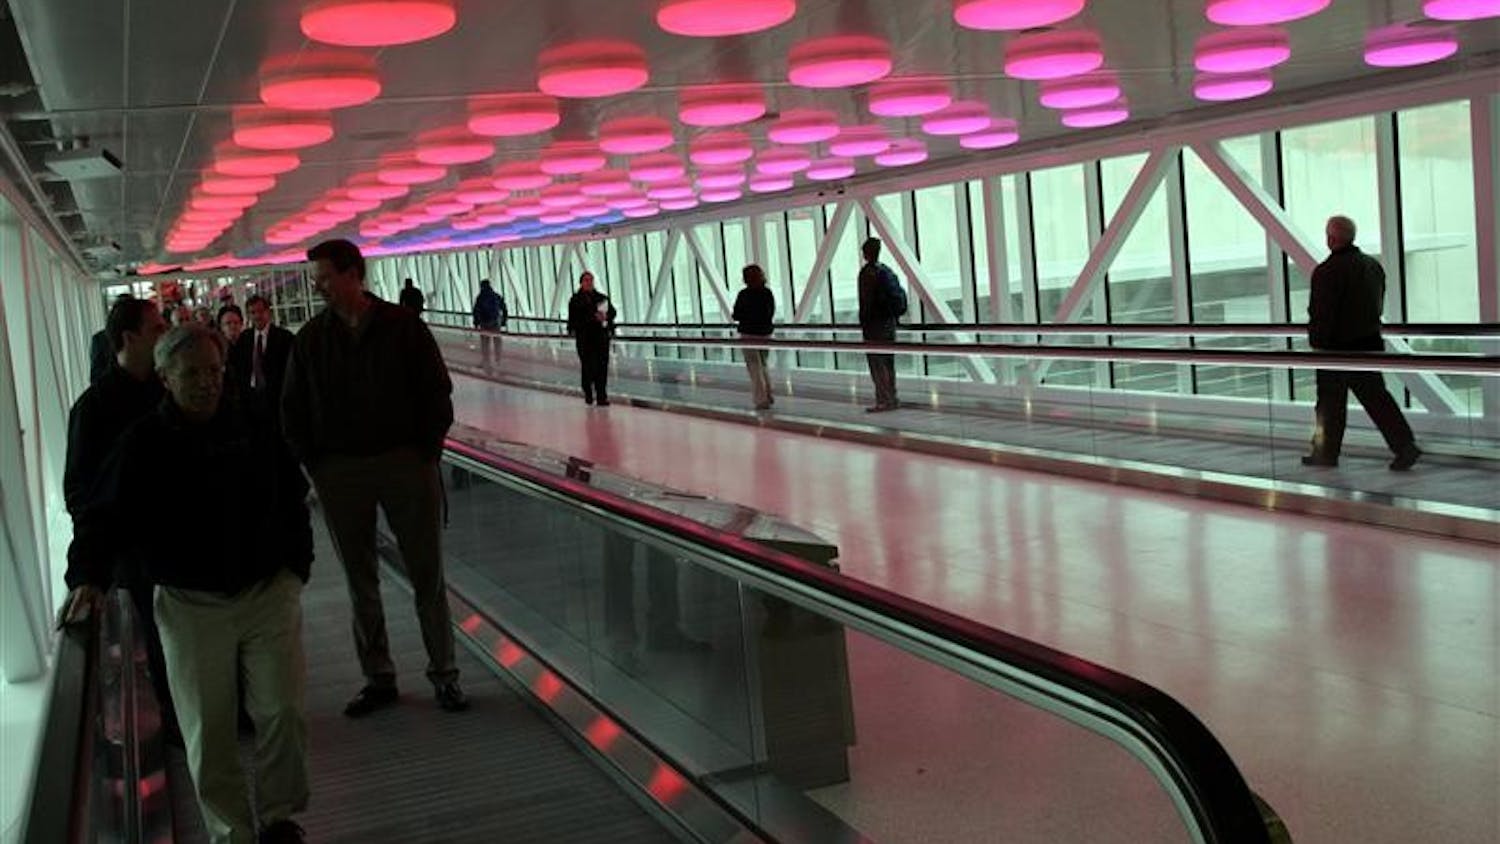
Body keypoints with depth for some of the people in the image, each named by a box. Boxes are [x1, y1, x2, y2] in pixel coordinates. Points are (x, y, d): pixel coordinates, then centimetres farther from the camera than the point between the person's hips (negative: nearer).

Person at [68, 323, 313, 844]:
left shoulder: (253, 427, 1)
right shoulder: (143, 443, -4)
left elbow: (292, 501, 11)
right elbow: (104, 518, 0)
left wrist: (296, 565, 6)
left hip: (268, 592, 1)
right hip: (190, 605, -1)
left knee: (282, 710, -2)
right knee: (208, 732, 3)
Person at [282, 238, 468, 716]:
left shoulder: (403, 326, -4)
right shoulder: (311, 338, 3)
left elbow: (437, 393, 0)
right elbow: (293, 409, 9)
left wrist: (426, 451, -6)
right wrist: (313, 462, 1)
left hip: (405, 465, -2)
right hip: (340, 474, 2)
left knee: (427, 574, 4)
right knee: (360, 581, 10)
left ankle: (444, 673, 16)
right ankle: (378, 678, 21)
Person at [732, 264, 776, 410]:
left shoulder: (744, 295, -14)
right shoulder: (768, 293, 1)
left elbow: (736, 316, -9)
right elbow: (771, 314, 9)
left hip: (749, 334, -5)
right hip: (765, 333, 5)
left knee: (755, 367, 1)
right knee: (762, 365, 22)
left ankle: (762, 401, -1)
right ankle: (768, 395, 25)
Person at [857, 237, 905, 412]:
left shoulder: (867, 272, -12)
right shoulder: (887, 271, 11)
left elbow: (866, 301, -15)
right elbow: (899, 296, 15)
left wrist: (864, 324, -11)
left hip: (875, 325, -8)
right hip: (890, 322, 8)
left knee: (877, 363, -5)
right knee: (888, 362, 14)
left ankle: (884, 401, -6)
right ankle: (892, 399, 19)